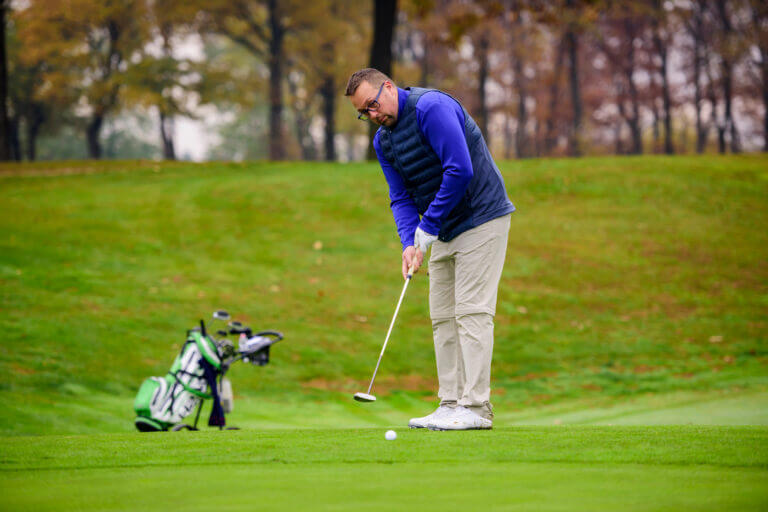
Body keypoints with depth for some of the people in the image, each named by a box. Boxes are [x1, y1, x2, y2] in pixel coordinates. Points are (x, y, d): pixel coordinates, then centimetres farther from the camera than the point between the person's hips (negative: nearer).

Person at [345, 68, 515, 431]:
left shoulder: (432, 108, -20)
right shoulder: (383, 141, 7)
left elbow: (460, 171, -26)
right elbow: (401, 197, 8)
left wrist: (427, 228, -20)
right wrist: (410, 243, -11)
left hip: (481, 219, -9)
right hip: (444, 230, 9)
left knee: (471, 311, -12)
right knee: (443, 317, 6)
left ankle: (475, 407, -13)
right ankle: (452, 404, 8)